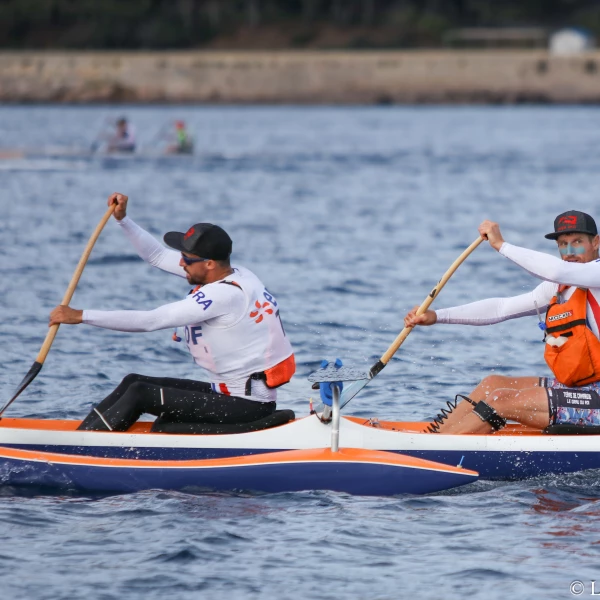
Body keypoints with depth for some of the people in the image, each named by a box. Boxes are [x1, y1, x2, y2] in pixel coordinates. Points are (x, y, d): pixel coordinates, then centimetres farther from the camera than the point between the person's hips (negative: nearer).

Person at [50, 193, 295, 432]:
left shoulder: (224, 294, -24)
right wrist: (122, 219, 6)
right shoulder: (229, 273, 4)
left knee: (140, 394, -12)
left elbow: (150, 321, -23)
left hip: (248, 405, -10)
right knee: (134, 382, 7)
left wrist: (80, 316, -20)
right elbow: (157, 255, 16)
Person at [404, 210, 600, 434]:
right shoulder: (558, 288, 16)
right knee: (493, 383, 7)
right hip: (576, 388, 9)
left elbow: (557, 270, -29)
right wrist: (437, 316, 6)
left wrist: (501, 245, -20)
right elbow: (502, 308, 13)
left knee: (501, 400, -14)